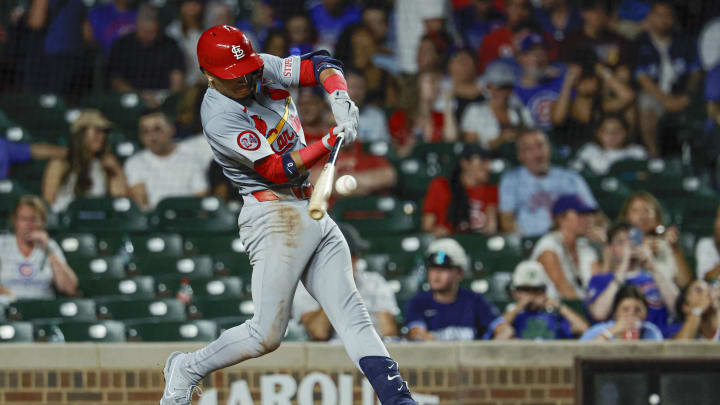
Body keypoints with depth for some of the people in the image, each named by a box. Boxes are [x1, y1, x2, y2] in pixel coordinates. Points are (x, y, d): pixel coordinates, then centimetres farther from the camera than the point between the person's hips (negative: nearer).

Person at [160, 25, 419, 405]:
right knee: (267, 334, -10)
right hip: (275, 216, -8)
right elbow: (277, 170, -20)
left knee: (351, 313, -1)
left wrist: (340, 99, -14)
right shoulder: (220, 118, -17)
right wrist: (331, 141, -28)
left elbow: (322, 66, 7)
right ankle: (186, 368, 11)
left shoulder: (264, 69, 5)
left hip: (314, 213, 8)